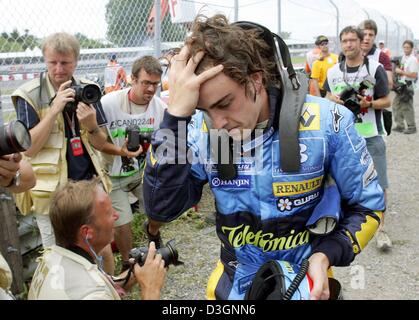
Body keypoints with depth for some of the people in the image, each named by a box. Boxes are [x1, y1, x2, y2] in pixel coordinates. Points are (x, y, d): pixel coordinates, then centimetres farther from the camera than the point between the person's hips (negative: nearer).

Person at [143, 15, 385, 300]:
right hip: (234, 283, 2)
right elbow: (161, 209, -25)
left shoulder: (326, 123, -21)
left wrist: (325, 256, -25)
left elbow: (368, 206, -9)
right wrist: (176, 114, -33)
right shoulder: (202, 130, -17)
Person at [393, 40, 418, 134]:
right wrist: (398, 71, 6)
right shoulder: (404, 58, 12)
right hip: (401, 85, 9)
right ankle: (400, 125, 22)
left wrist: (401, 72, -19)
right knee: (396, 105, 12)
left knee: (407, 107, -5)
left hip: (408, 86, -9)